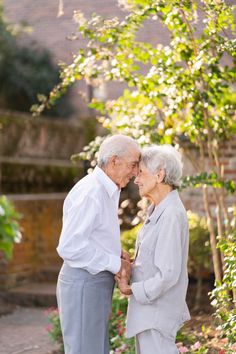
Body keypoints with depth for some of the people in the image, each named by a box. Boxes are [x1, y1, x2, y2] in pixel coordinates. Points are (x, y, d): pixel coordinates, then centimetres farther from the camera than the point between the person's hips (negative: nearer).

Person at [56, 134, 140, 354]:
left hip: (92, 284, 10)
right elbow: (70, 247, -25)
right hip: (83, 286, -10)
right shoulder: (90, 193, -21)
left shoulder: (105, 191, 11)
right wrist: (115, 264, -16)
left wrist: (116, 252, 5)